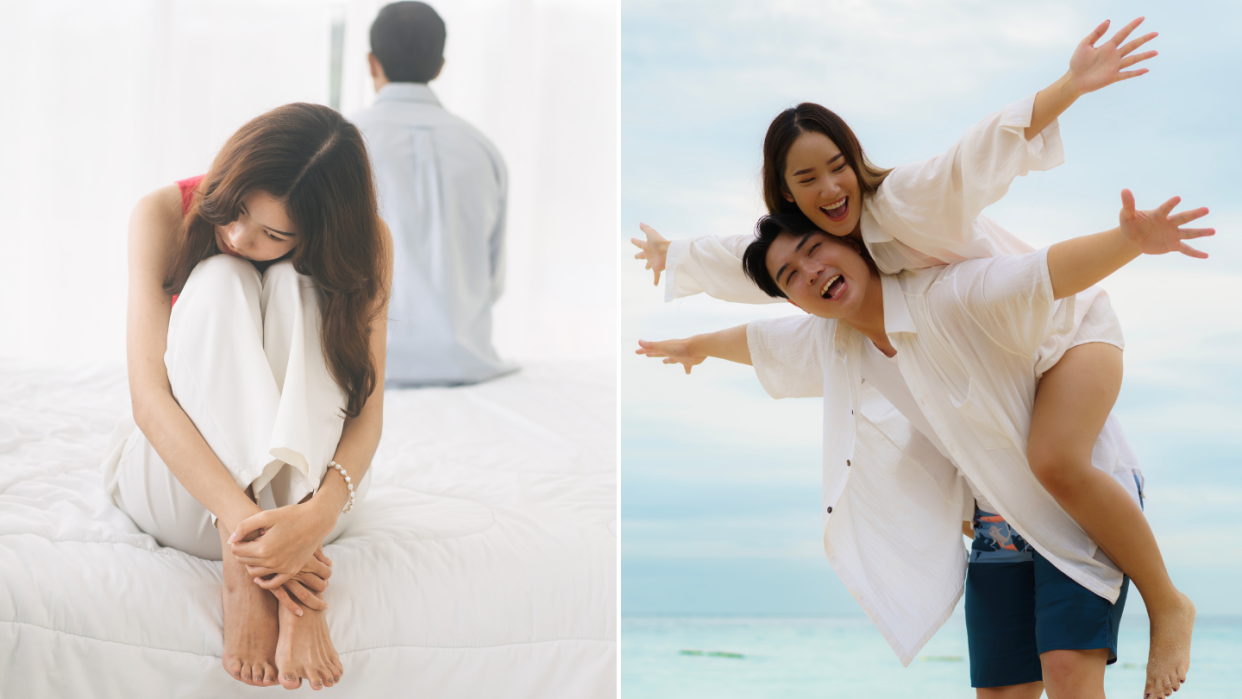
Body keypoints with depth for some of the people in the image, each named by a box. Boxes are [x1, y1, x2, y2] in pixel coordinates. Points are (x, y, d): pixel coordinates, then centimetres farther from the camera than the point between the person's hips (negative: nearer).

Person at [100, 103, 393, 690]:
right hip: (181, 480, -1)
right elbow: (149, 397, -25)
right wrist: (241, 516, -41)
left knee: (292, 287, -26)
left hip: (303, 476, 1)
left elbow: (368, 405, -19)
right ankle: (262, 573, -42)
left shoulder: (365, 242, -11)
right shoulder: (165, 215, -16)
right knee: (220, 281, -27)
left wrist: (321, 512, -41)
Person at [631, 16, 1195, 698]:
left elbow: (980, 154, -44)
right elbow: (742, 259, 18)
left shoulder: (904, 201, -27)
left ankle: (1167, 603, -15)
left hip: (1068, 328, -8)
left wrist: (1070, 86, -59)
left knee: (1056, 462, -31)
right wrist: (674, 255, 34)